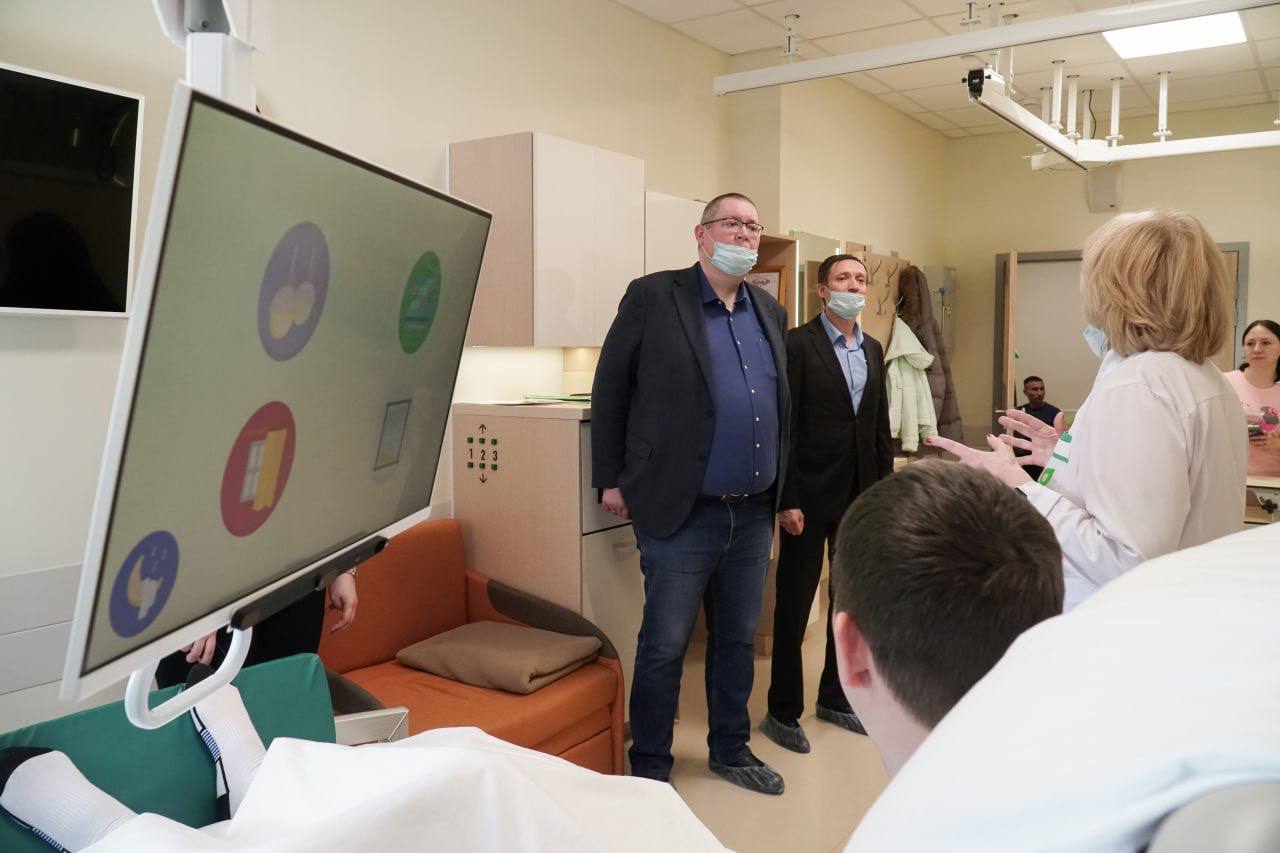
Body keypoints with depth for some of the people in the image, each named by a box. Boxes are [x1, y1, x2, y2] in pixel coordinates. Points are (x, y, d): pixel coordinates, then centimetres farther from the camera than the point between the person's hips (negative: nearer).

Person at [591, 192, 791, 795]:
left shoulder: (770, 311, 12)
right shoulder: (653, 297, -5)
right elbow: (609, 390, -3)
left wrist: (782, 492, 14)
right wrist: (610, 479, -5)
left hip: (754, 514, 6)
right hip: (681, 515, -5)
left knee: (738, 640, 18)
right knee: (665, 646, 5)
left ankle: (731, 751, 36)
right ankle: (649, 770, 23)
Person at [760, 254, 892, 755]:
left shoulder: (873, 349, 11)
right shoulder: (798, 344, -8)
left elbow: (880, 427, 13)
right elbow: (785, 427, -12)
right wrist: (787, 501, -16)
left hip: (860, 496, 7)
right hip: (811, 494, -6)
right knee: (794, 602, 4)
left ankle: (835, 698, 32)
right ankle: (783, 710, 18)